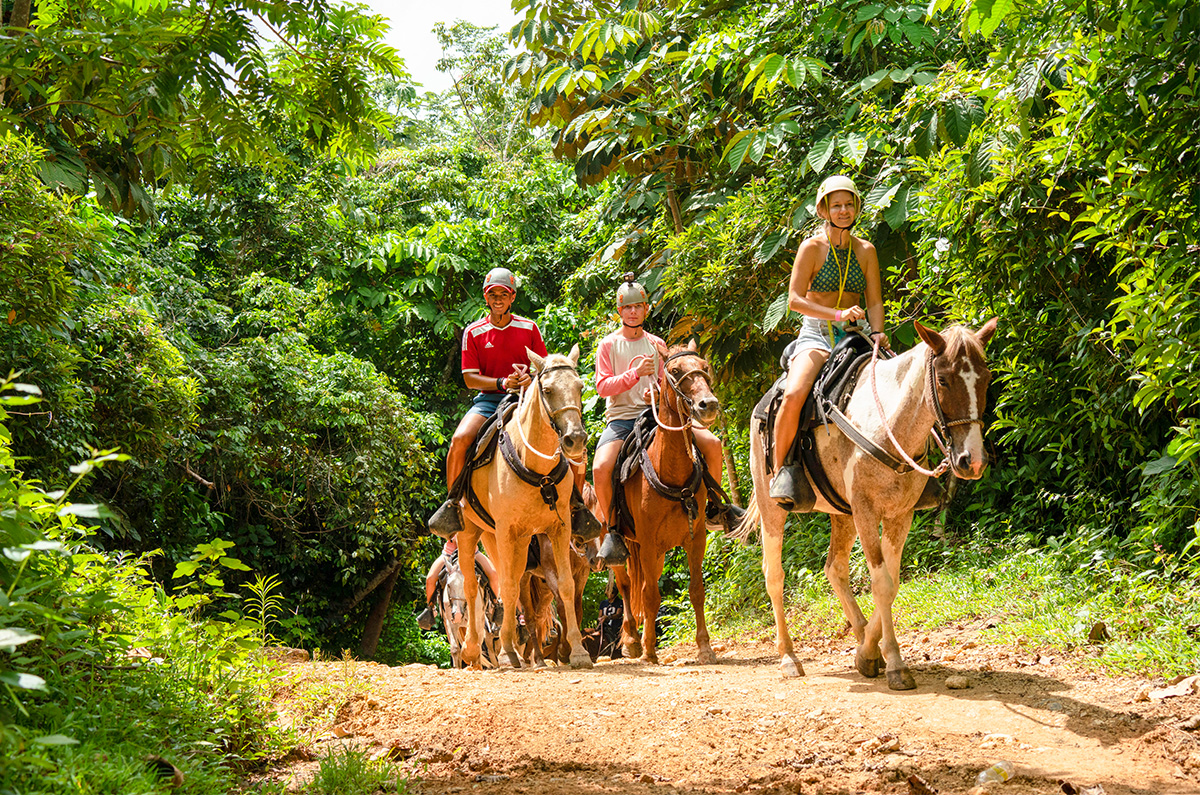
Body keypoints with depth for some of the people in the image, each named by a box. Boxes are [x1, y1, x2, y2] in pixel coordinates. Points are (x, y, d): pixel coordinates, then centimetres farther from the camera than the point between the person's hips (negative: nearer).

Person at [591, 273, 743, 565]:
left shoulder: (656, 345, 13)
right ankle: (613, 530, -10)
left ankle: (713, 506, 9)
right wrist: (635, 373, -19)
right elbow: (602, 387, -7)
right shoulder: (608, 345, 2)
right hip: (621, 418, -3)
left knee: (712, 443, -13)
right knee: (601, 468, -32)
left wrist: (659, 391, -8)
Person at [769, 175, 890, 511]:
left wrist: (877, 333, -13)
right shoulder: (812, 247, -1)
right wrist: (839, 313, -20)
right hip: (816, 335, -4)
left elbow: (874, 302, 7)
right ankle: (781, 468, -14)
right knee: (793, 395, -31)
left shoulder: (865, 251, 10)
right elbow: (794, 300, -8)